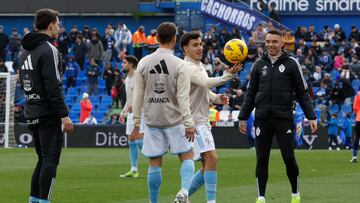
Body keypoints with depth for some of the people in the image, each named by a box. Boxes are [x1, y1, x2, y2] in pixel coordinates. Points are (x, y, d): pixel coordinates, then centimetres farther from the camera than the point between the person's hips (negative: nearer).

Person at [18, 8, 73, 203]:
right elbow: (53, 87, -19)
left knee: (43, 160, 15)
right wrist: (64, 115, -18)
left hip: (32, 114, 9)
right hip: (48, 114, -9)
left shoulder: (25, 52, 14)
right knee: (50, 160, -6)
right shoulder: (48, 50, -13)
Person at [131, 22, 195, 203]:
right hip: (174, 120, -3)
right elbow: (183, 97, -13)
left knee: (155, 164, 7)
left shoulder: (144, 63, 0)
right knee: (187, 157, 8)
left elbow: (138, 95, 4)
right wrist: (189, 123, -11)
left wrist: (136, 122, 10)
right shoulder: (179, 65, -8)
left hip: (152, 120, 3)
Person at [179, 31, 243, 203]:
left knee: (208, 166, 11)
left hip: (202, 121, 10)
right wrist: (229, 75, -45)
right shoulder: (188, 67, -14)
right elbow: (207, 83, -31)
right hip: (194, 121, -10)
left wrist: (217, 98, 5)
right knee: (211, 157, -20)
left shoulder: (199, 66, 18)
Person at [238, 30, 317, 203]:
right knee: (262, 159, 2)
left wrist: (311, 116, -4)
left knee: (289, 158, -4)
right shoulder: (259, 65, 11)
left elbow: (302, 93, 3)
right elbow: (251, 93, 16)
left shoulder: (291, 64, 2)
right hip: (262, 119, 3)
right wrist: (243, 116, 10)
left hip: (284, 118, -2)